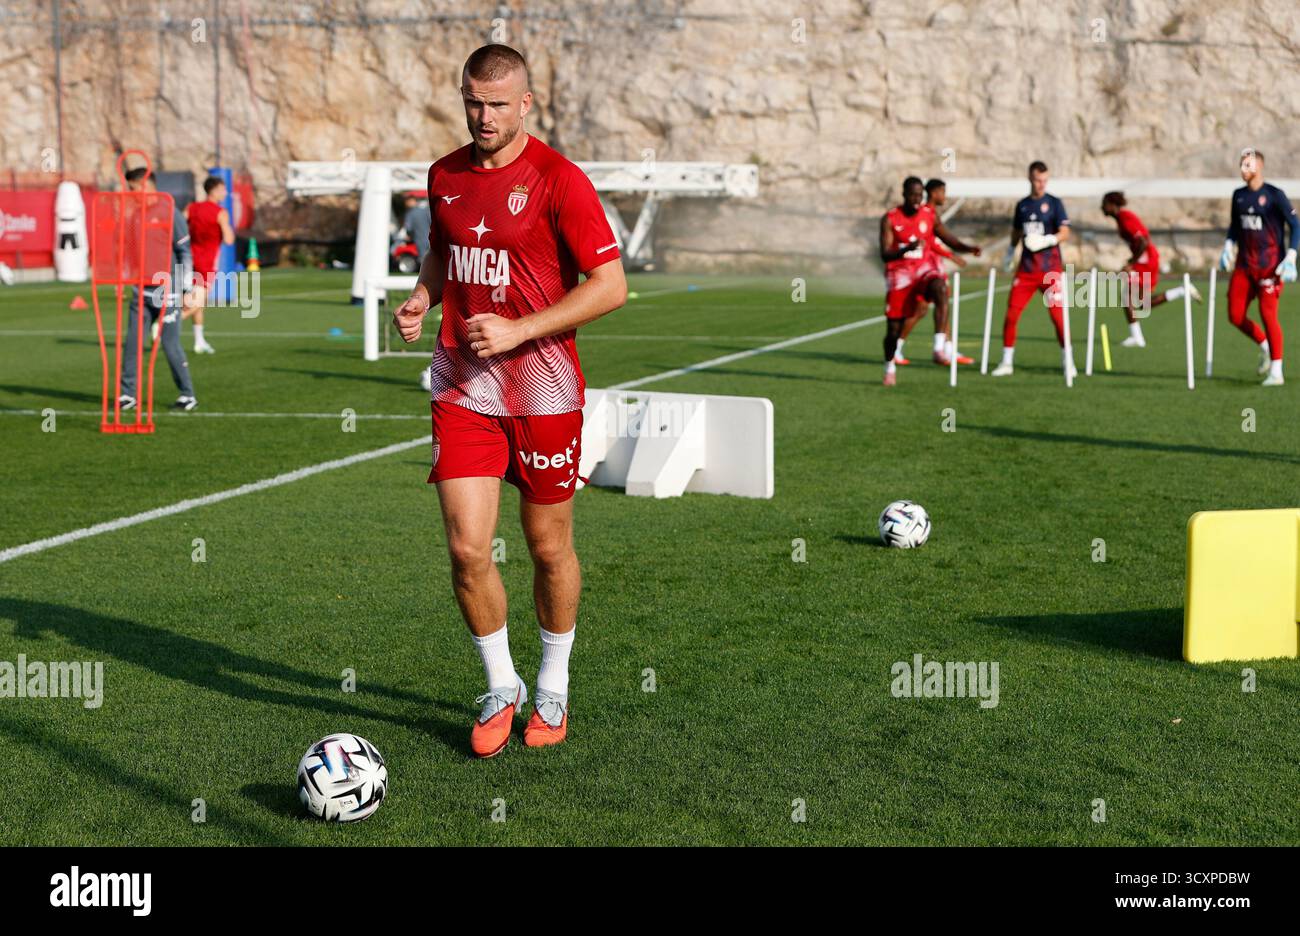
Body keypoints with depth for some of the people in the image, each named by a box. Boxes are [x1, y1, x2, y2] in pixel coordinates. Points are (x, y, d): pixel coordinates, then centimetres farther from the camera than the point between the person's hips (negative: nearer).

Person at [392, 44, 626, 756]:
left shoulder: (558, 180, -9)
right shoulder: (445, 177, 8)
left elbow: (611, 286, -11)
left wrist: (518, 330, -17)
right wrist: (420, 299, 3)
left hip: (543, 387, -3)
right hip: (461, 385, 4)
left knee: (549, 548, 8)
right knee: (466, 550, -5)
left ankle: (553, 690, 30)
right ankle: (501, 688, 18)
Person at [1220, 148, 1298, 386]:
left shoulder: (1274, 195, -7)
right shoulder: (1239, 195, 11)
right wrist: (1228, 248, 7)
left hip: (1269, 266, -6)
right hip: (1244, 266, 6)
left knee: (1268, 315, -11)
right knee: (1235, 315, 1)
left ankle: (1276, 370, -3)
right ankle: (1264, 345, 28)